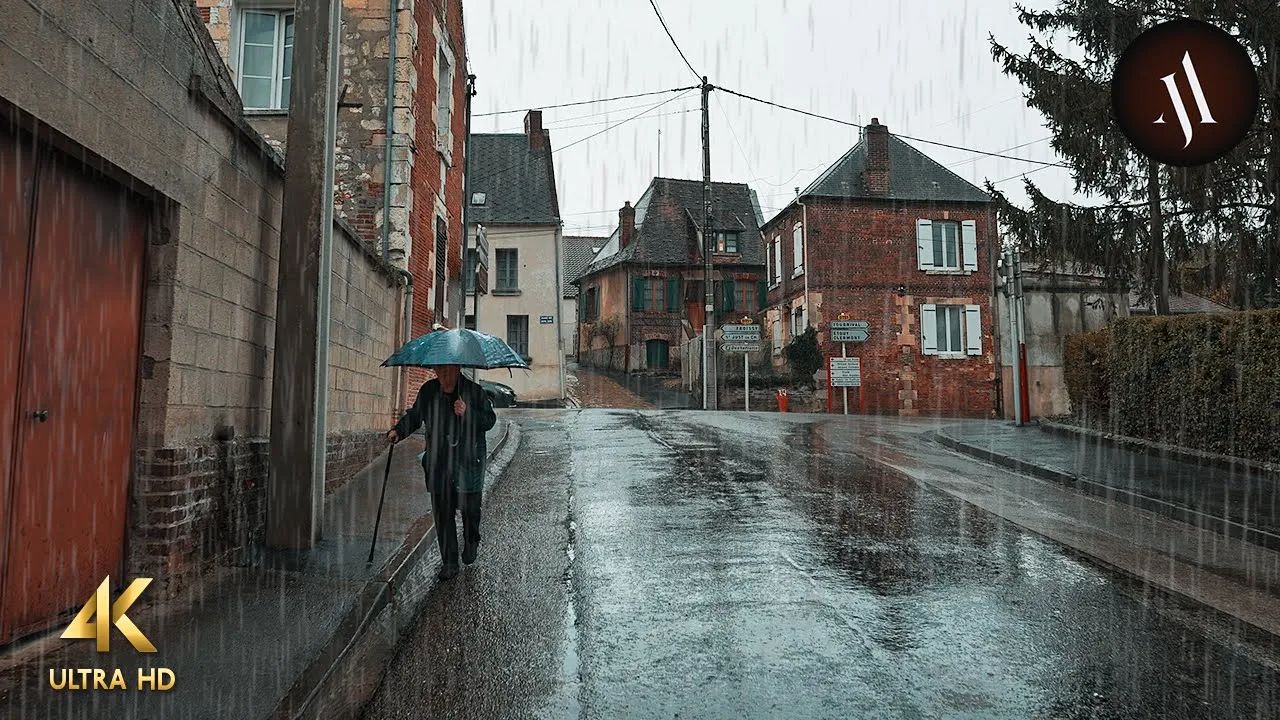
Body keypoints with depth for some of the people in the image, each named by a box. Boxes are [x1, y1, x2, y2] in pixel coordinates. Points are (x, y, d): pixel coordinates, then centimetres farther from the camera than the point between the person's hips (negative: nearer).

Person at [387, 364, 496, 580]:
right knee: (442, 511, 3)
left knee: (469, 506, 5)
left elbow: (490, 419, -3)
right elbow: (414, 416, 17)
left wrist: (468, 413, -19)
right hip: (438, 463, 2)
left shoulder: (474, 391, -5)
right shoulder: (427, 391, 4)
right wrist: (398, 431, 2)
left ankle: (471, 542, 37)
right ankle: (449, 562, 14)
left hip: (468, 461, -2)